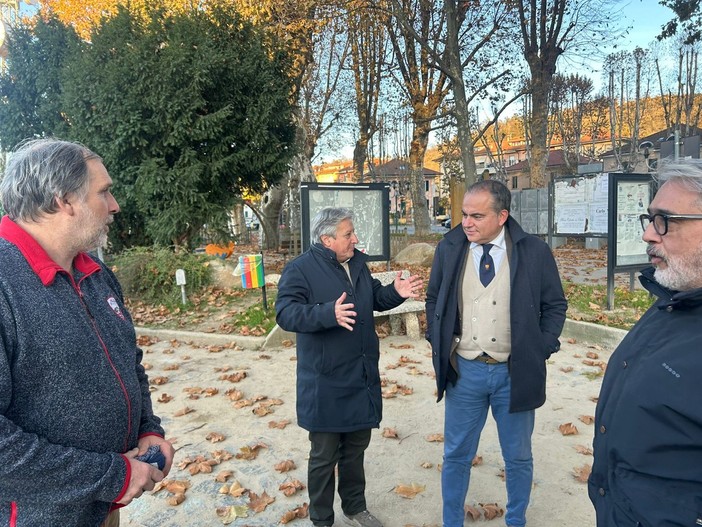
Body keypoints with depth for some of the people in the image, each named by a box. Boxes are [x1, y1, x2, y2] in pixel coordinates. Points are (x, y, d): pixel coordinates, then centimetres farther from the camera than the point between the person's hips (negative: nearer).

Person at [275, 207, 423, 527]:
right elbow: (286, 313, -24)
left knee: (356, 448, 22)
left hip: (362, 377, 7)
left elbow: (375, 299, 20)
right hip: (326, 383, -7)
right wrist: (329, 314, -39)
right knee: (324, 456, 8)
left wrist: (396, 292, -2)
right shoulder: (300, 269, -14)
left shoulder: (357, 263, 9)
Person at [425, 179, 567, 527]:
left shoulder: (534, 252, -7)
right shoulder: (449, 248, -2)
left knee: (518, 458, 17)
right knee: (457, 456, 14)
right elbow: (433, 300, 10)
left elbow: (555, 306, 3)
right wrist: (439, 345, 2)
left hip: (515, 372, 0)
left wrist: (540, 350, -4)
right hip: (464, 370, 1)